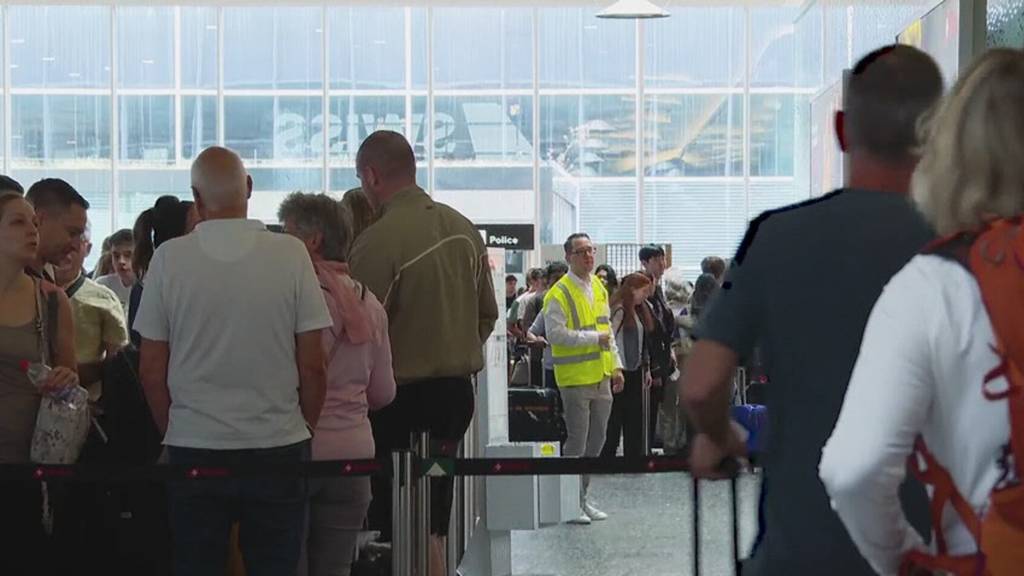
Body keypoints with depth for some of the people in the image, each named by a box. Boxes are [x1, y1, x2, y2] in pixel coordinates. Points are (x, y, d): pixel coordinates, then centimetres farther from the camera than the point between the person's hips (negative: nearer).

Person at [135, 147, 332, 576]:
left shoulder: (168, 258, -4)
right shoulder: (291, 255, -5)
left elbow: (151, 373, -1)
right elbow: (312, 367, -4)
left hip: (193, 447, 0)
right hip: (278, 446, 0)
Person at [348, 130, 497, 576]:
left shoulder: (376, 241, -18)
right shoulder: (464, 229, 6)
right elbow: (488, 314, 13)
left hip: (406, 397, -7)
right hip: (458, 388, 7)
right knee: (432, 525, 17)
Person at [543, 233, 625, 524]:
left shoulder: (599, 288, 13)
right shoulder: (559, 294, -12)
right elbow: (556, 334, -20)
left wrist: (616, 366, 15)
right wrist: (594, 339, -19)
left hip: (601, 377, 8)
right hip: (575, 378, -8)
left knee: (597, 440, 12)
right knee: (577, 442, -5)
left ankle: (583, 498, 21)